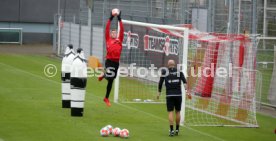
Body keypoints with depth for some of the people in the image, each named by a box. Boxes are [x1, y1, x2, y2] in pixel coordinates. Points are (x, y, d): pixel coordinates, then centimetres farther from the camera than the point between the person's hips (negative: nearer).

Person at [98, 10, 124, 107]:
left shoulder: (119, 41, 14)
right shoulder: (108, 40, 7)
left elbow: (122, 30, 10)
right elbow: (107, 29, 3)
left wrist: (119, 20, 7)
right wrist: (110, 19, 1)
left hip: (116, 62, 3)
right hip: (109, 61, -3)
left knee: (111, 81, 10)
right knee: (109, 76, -24)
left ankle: (106, 98, 21)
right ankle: (104, 75, 13)